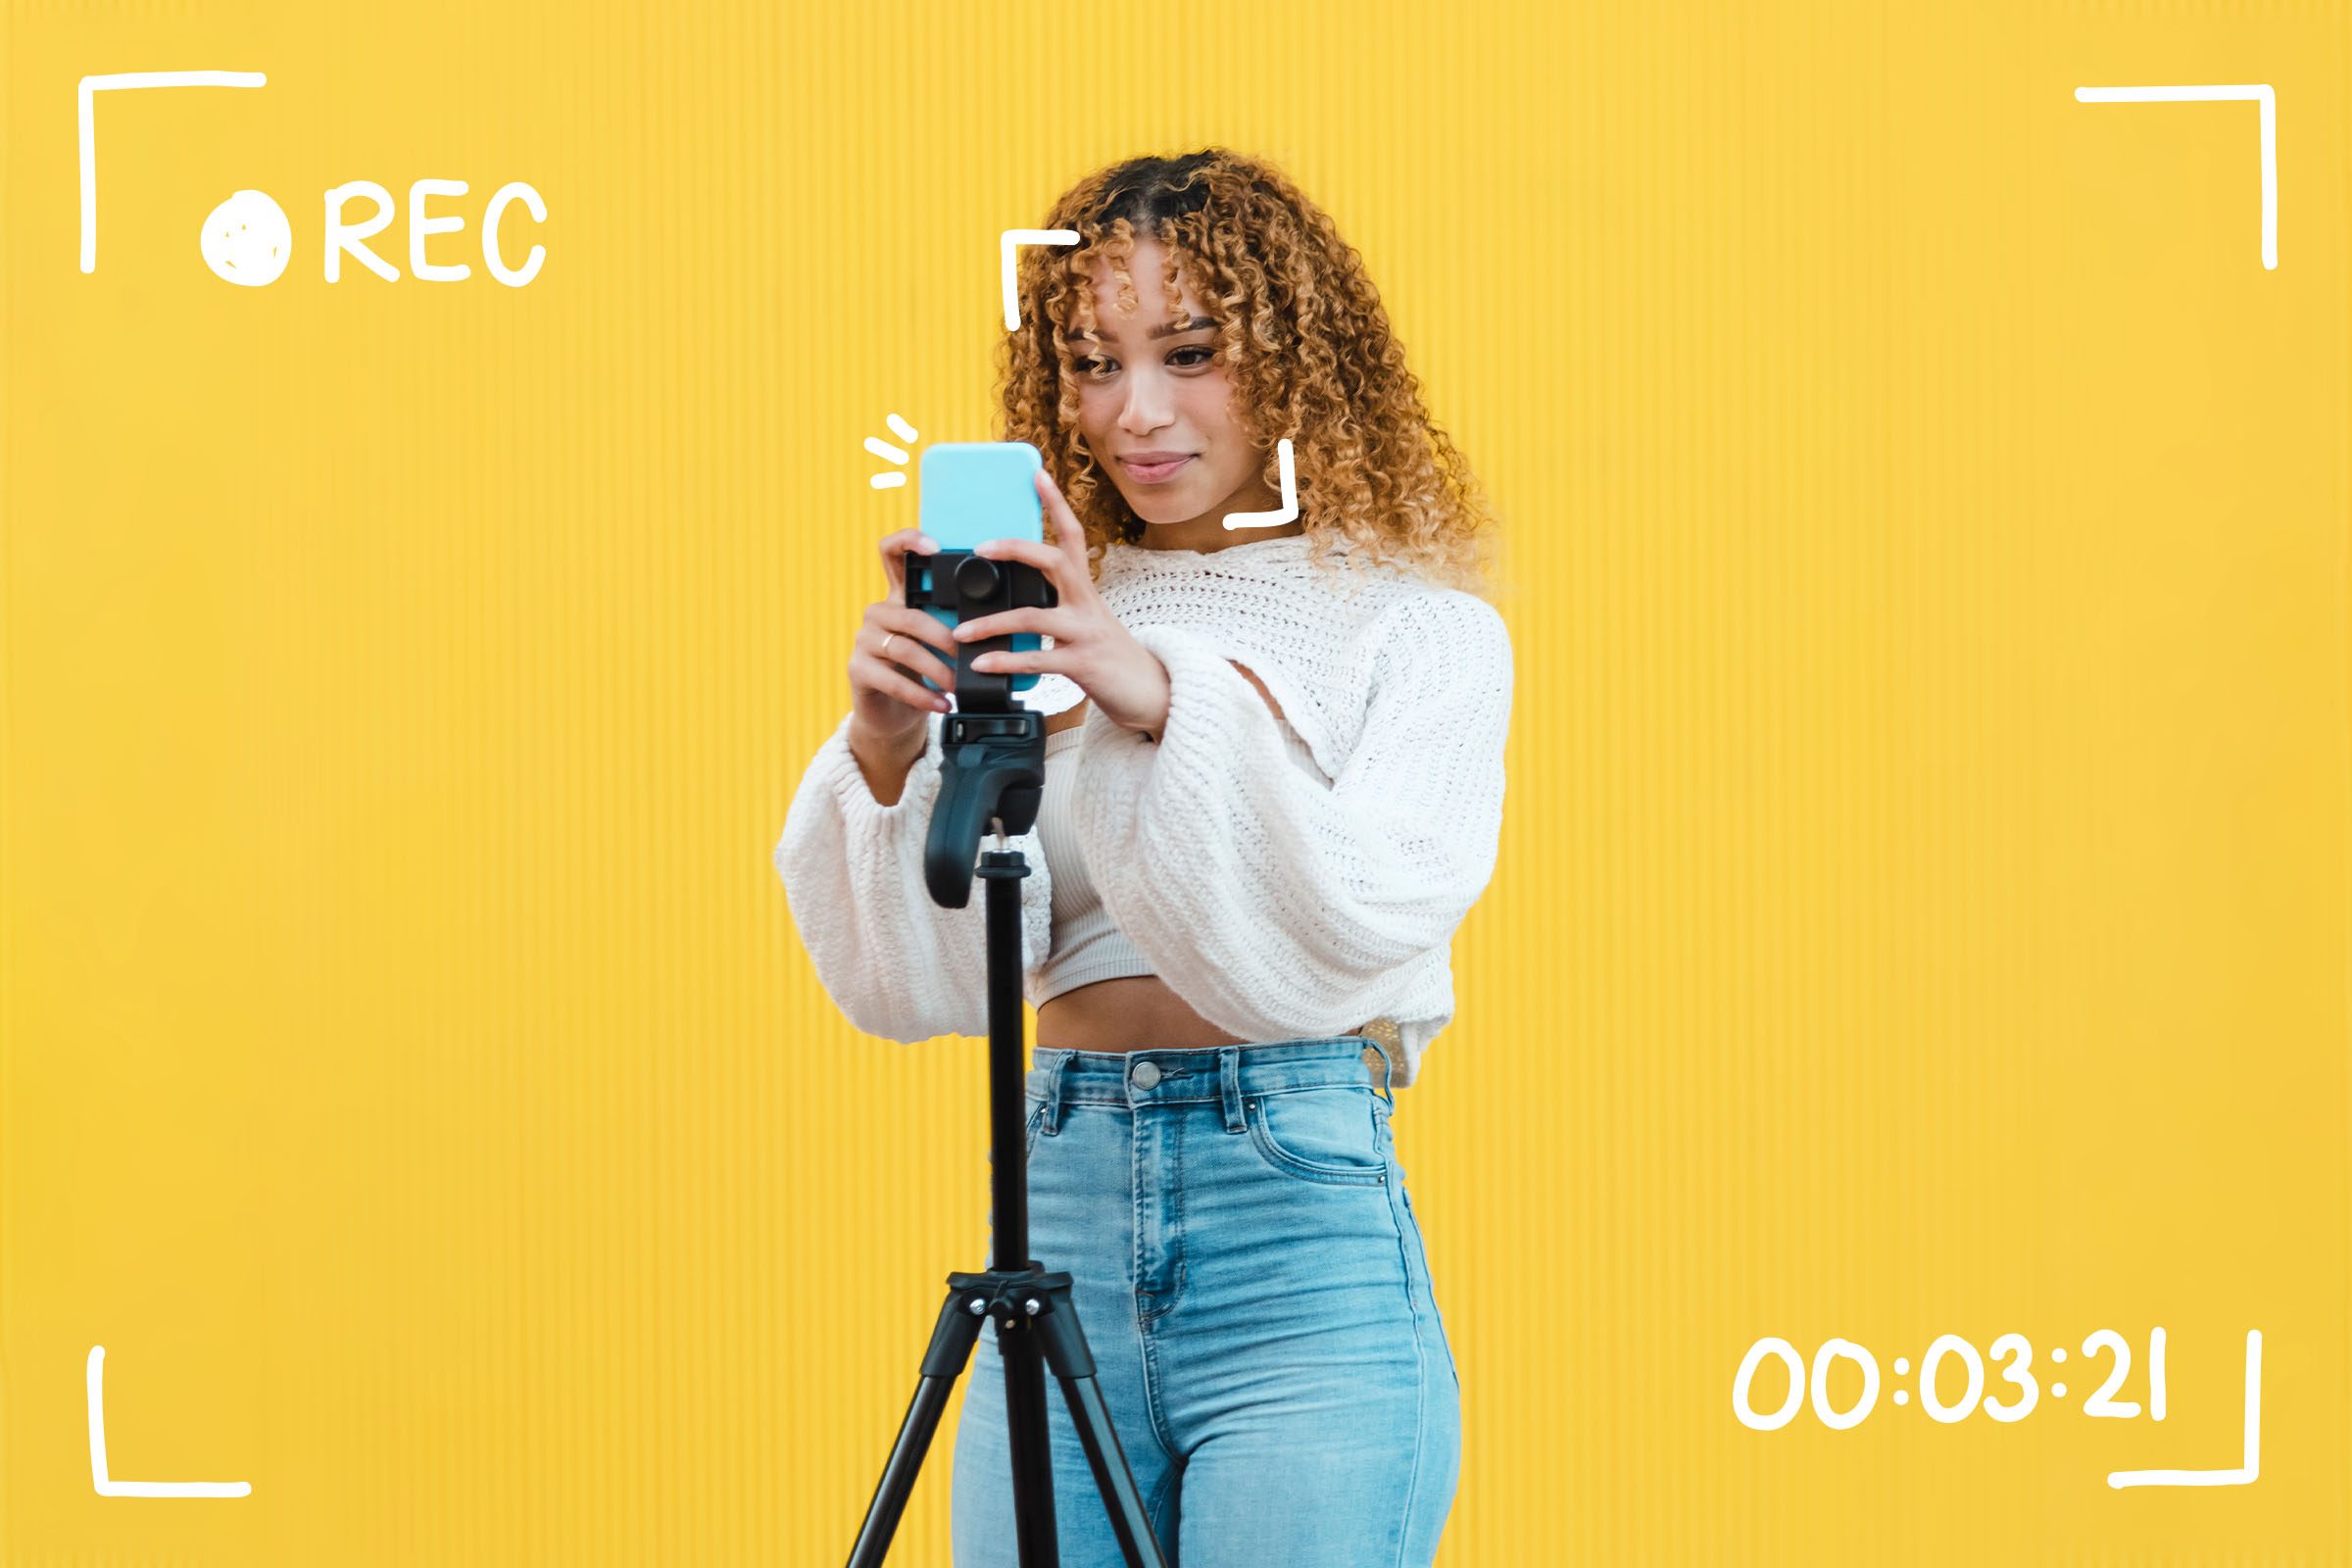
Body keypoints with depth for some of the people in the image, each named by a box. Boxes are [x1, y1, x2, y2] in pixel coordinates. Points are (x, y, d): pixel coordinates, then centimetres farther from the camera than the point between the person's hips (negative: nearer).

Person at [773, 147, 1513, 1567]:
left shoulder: (1419, 631, 3)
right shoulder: (1041, 635, 12)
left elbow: (1373, 910, -14)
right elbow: (925, 978, 3)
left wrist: (1171, 701, -26)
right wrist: (889, 751, -15)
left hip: (1306, 1235, -3)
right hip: (1059, 1201, 4)